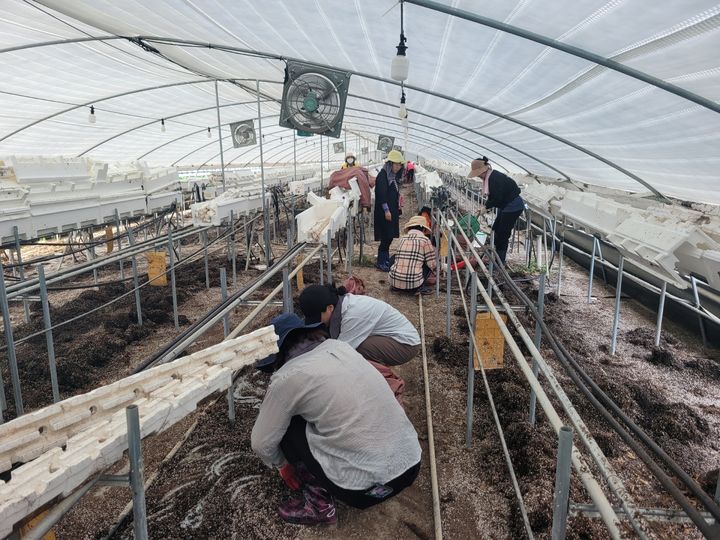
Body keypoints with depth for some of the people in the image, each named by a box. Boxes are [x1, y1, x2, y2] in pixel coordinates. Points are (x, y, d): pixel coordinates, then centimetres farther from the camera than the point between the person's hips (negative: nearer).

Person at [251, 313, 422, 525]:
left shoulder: (287, 377, -8)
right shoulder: (338, 345, 9)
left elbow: (261, 443, 5)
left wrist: (282, 465, 26)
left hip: (366, 488, -6)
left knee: (286, 424, 9)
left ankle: (319, 501, 13)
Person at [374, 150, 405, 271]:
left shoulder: (393, 176, 14)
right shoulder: (382, 175, -14)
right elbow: (381, 194, -20)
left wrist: (397, 206, 18)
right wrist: (386, 210, -22)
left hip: (392, 210, 9)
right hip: (384, 212, -9)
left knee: (390, 236, 12)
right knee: (386, 236, -7)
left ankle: (386, 259, 22)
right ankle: (381, 262, 2)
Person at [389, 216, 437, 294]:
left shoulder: (402, 239, 13)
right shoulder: (425, 240, 1)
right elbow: (431, 264, 1)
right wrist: (433, 273, 25)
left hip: (394, 281, 5)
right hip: (413, 283, -4)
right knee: (428, 265, 18)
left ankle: (395, 286, 15)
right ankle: (420, 287, 2)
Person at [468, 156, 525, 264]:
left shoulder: (495, 179, -26)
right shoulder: (488, 177, 5)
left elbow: (497, 199, -26)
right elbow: (492, 196, 11)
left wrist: (486, 206, -15)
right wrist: (485, 206, -2)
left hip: (513, 206, -10)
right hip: (505, 206, 10)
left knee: (503, 233, -5)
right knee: (496, 230, 13)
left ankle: (500, 261, 5)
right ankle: (497, 255, 24)